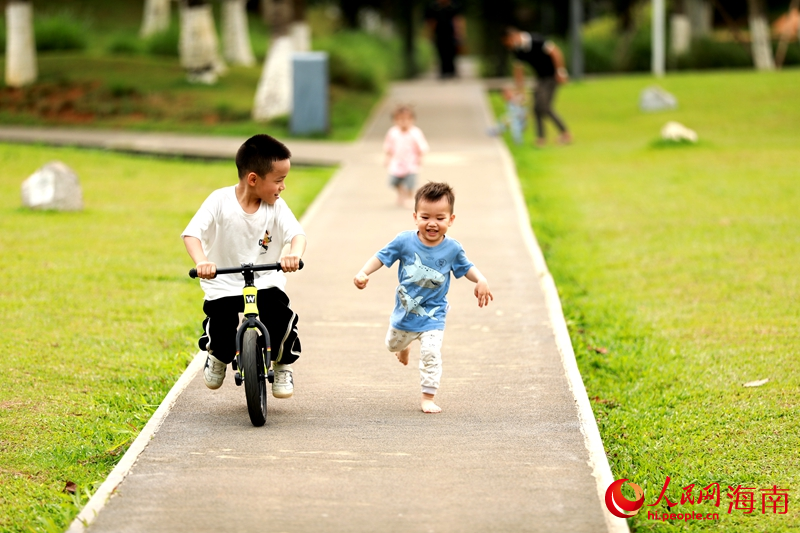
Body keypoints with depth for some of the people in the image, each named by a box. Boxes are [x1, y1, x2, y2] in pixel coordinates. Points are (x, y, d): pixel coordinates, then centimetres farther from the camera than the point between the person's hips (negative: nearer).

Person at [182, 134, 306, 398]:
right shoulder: (220, 201, -12)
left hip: (266, 281, 2)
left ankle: (283, 366, 8)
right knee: (223, 342, -19)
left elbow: (297, 234, -19)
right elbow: (192, 233, -21)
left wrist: (295, 254, -44)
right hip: (224, 284, -2)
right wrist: (201, 262, -42)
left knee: (281, 318, -25)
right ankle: (218, 356, 22)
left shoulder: (276, 206, -5)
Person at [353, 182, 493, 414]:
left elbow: (466, 267, 1)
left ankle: (428, 397, -1)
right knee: (393, 344, 26)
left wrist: (481, 281, -18)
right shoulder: (404, 241, -19)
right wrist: (363, 273, -27)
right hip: (405, 312, 2)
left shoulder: (452, 248, -15)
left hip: (432, 316, -2)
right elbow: (381, 257, -11)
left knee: (431, 354, -15)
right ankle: (404, 345, 64)